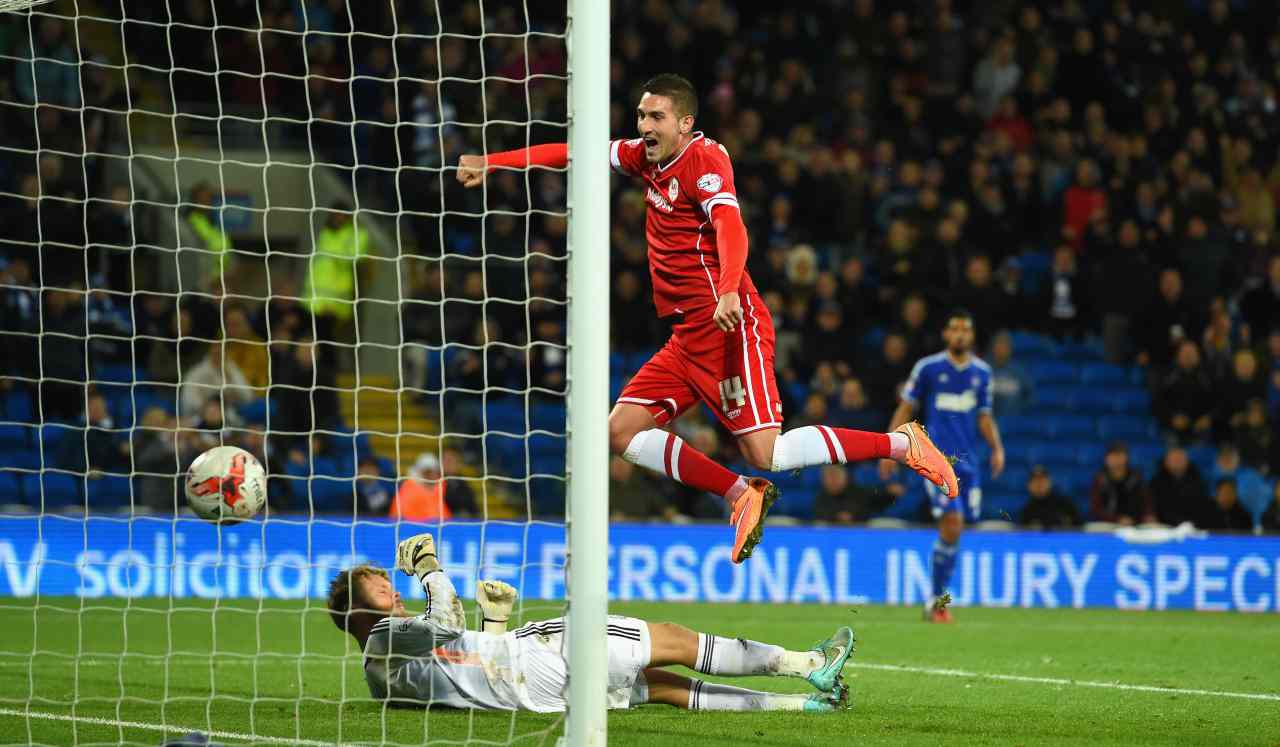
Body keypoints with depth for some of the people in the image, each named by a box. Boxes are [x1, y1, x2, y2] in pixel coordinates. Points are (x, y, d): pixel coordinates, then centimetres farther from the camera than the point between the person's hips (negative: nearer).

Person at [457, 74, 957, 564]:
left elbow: (730, 226, -27)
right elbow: (575, 153, 23)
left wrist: (728, 292, -44)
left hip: (728, 328, -9)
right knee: (622, 433, 2)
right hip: (688, 336, 9)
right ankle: (743, 495, 8)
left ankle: (902, 443, -2)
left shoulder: (704, 158, -12)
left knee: (766, 454, -16)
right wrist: (490, 163, 19)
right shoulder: (647, 156, 12)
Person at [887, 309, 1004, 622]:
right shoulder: (927, 367, -1)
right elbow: (905, 409, 4)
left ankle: (937, 600, 19)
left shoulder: (982, 372, 10)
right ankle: (937, 600, -7)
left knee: (952, 530, 4)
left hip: (967, 461, 5)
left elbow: (985, 417, 16)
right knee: (953, 523, -18)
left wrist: (997, 448, 1)